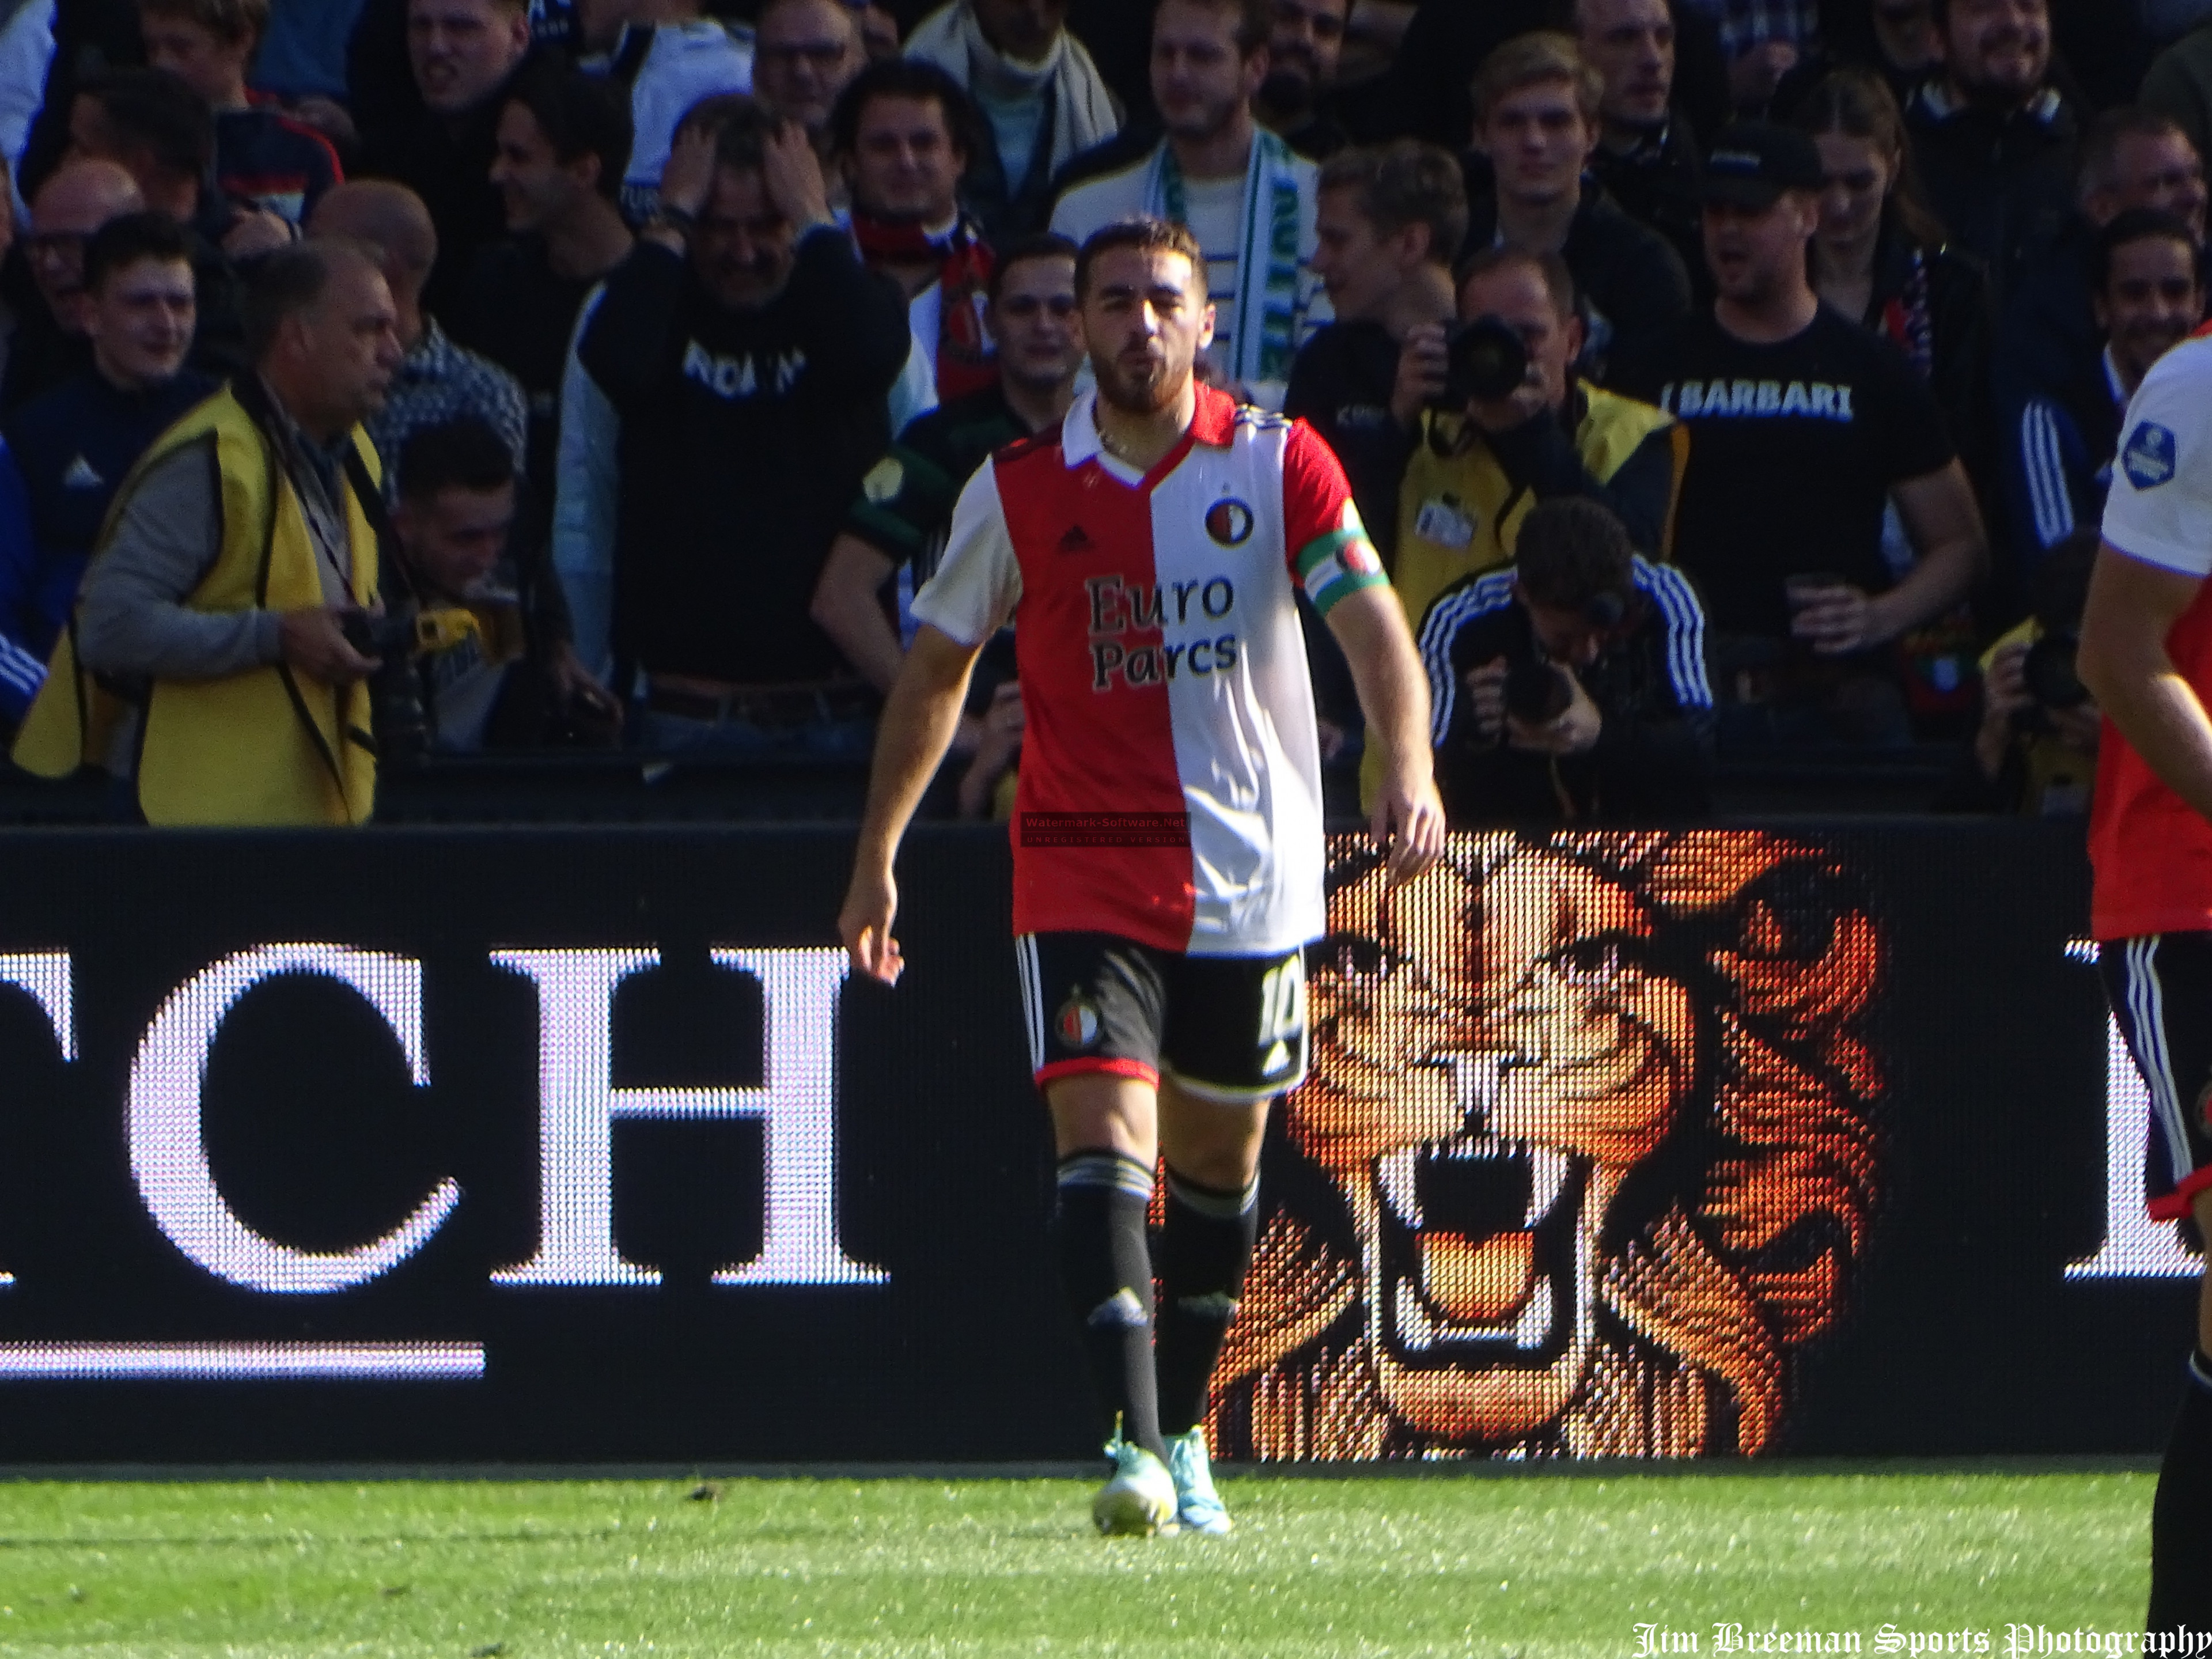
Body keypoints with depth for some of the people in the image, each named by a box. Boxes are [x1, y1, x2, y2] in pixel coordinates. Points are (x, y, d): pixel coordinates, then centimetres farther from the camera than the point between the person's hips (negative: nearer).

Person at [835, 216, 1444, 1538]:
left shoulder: (1280, 464, -2)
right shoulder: (1020, 488, 0)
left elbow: (1372, 623, -11)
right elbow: (937, 670, 12)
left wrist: (1409, 767, -30)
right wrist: (878, 859, 13)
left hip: (1250, 871, 1)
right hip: (1083, 867, -1)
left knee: (1221, 1158, 13)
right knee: (1105, 1132, -19)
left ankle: (1184, 1436, 31)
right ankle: (1135, 1444, -27)